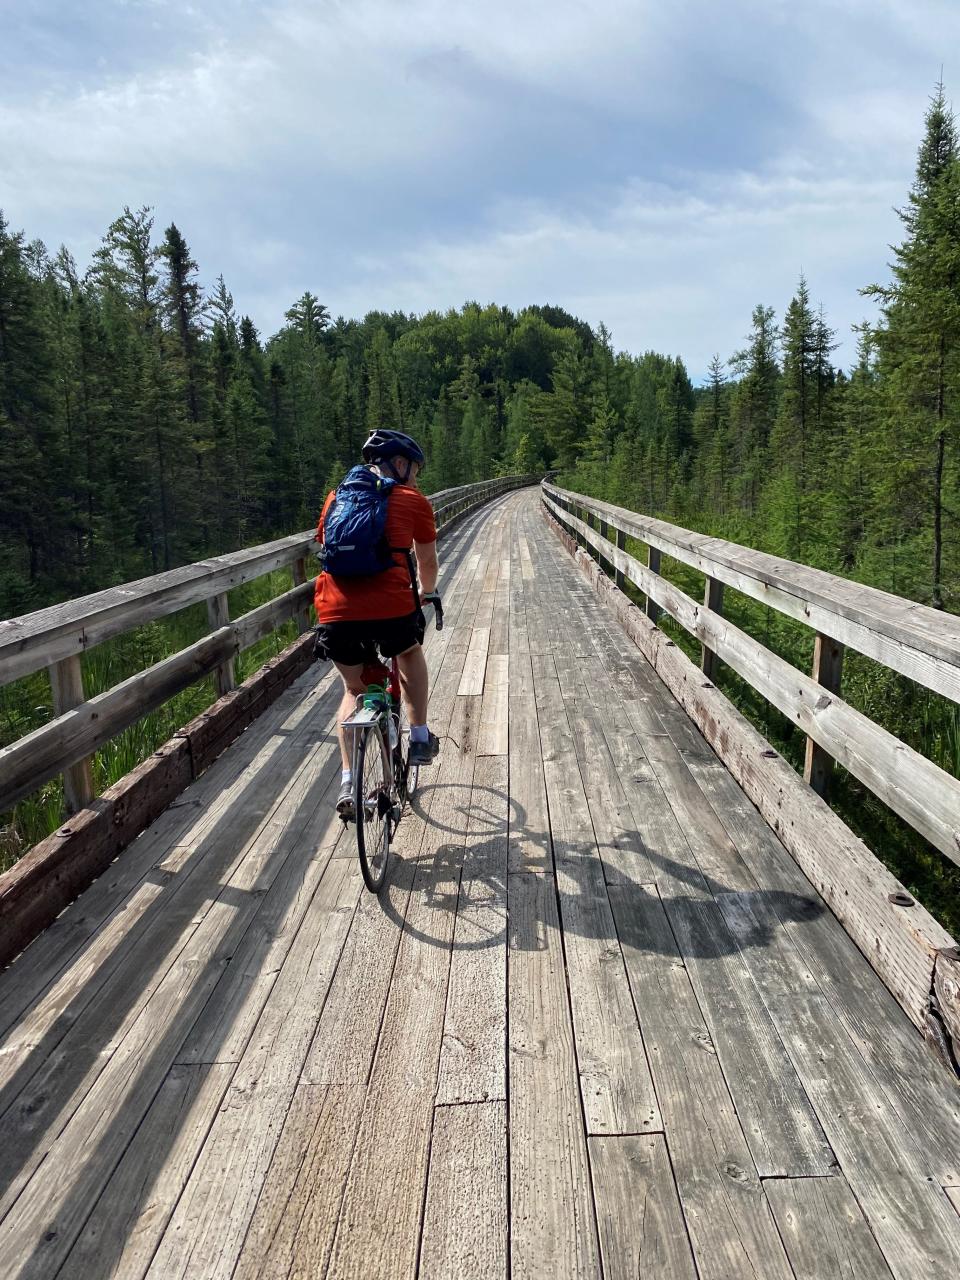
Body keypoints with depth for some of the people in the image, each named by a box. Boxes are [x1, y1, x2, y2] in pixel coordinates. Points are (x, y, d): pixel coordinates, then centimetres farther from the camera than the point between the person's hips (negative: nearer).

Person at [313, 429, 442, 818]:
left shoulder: (337, 497, 21)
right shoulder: (413, 501, 11)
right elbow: (427, 561, 23)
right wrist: (429, 594, 44)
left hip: (335, 613, 3)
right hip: (392, 608, -3)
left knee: (354, 689, 25)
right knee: (410, 653, 32)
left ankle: (349, 782, 16)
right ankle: (420, 738, 30)